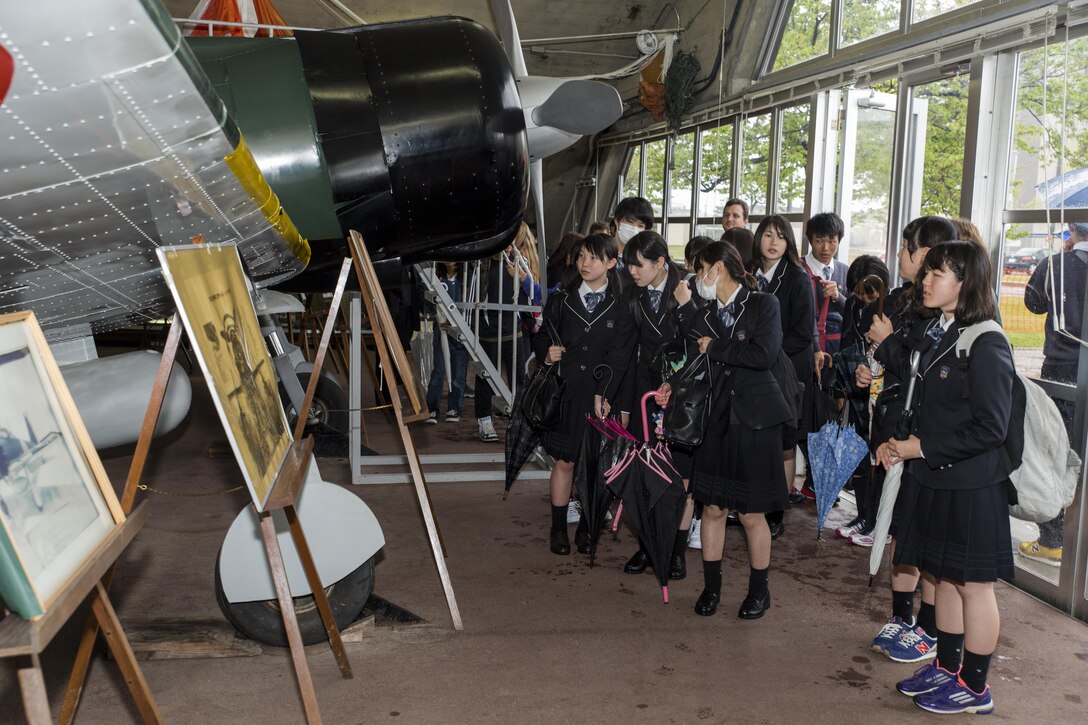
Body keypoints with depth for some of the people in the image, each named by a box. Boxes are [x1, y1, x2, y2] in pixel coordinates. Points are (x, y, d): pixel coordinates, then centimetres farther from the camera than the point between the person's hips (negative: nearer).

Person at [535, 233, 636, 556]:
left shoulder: (620, 309, 0)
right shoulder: (561, 301, 5)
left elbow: (618, 359, -6)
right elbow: (541, 339, 10)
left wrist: (602, 395, -14)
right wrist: (546, 354, -12)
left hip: (600, 397, -1)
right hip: (565, 392, 1)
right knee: (564, 462, 4)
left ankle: (586, 528, 18)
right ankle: (558, 529, 16)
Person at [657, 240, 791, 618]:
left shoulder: (763, 305, -6)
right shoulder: (703, 317, 8)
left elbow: (764, 354, -20)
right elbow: (694, 367, 3)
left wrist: (715, 348, -12)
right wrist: (673, 386, -16)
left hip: (754, 421, -4)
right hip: (716, 420, 4)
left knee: (752, 514, 4)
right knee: (712, 509, 9)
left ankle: (759, 589, 24)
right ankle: (711, 586, 25)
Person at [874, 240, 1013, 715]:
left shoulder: (985, 345, -19)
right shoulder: (928, 330, 4)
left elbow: (990, 428, -20)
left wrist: (924, 448, -16)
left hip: (970, 485, -7)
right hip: (931, 478, 8)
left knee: (971, 584, 6)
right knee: (942, 575, 18)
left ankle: (974, 688, 22)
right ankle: (947, 667, 34)